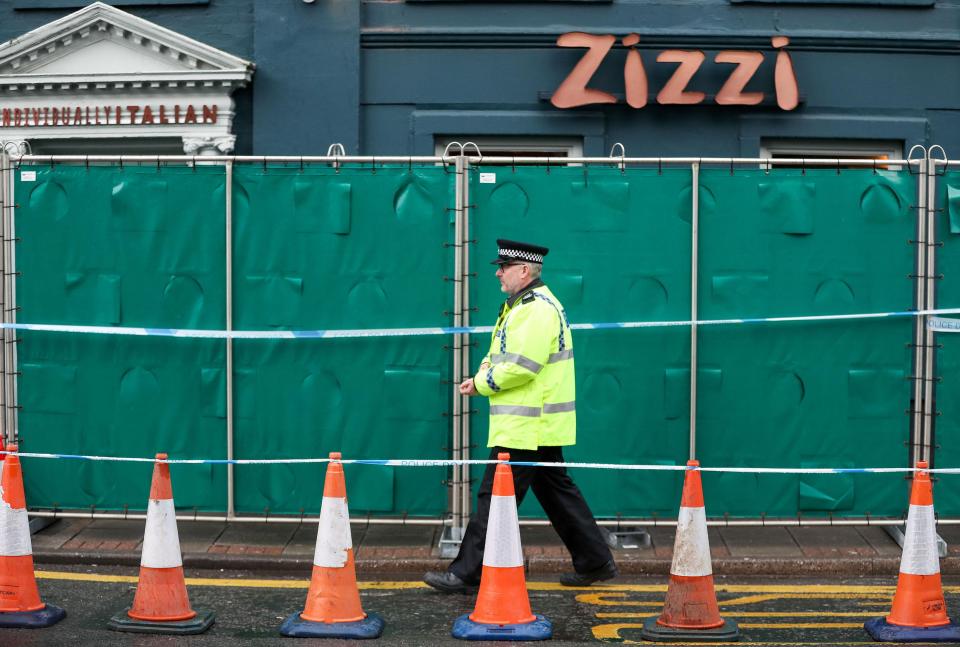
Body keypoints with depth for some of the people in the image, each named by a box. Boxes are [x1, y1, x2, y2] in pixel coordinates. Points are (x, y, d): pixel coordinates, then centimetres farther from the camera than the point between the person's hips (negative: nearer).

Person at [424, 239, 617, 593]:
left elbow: (520, 366, -24)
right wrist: (485, 370, 2)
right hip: (540, 427, 11)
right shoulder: (520, 305, 17)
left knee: (495, 496, -7)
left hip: (528, 428, -11)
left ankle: (467, 574, -2)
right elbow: (501, 352, 23)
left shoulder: (538, 309, -17)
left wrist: (481, 384, -10)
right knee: (556, 490, 15)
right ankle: (595, 561, 21)